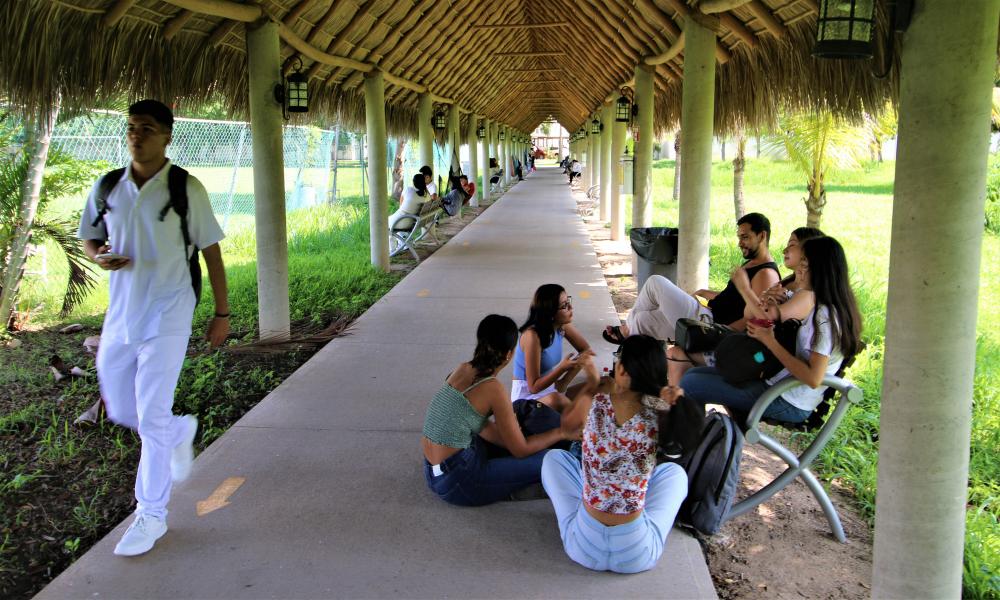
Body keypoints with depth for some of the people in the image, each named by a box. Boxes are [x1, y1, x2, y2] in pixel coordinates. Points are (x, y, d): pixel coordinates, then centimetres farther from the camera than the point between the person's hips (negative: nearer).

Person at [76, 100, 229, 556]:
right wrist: (99, 256, -9)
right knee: (119, 412, 15)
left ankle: (151, 515, 11)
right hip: (119, 317, 5)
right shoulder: (106, 188, 3)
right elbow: (88, 237, 16)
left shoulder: (186, 190, -9)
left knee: (152, 419, -5)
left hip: (167, 318, -5)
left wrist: (222, 313, -2)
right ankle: (181, 431, 46)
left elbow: (211, 251, -3)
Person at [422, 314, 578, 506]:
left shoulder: (463, 369, 4)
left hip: (433, 471, 9)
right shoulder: (493, 389, -17)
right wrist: (560, 433, 5)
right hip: (456, 481, -8)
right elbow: (521, 450, -8)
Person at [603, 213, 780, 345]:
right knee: (643, 319, 14)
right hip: (707, 315, 11)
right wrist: (705, 293, 24)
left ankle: (629, 328, 22)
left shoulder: (766, 274, -17)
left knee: (656, 282, -2)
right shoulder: (750, 264, 16)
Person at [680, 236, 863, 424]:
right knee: (694, 373, 13)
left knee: (689, 383, -11)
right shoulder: (822, 308, 8)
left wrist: (770, 342, -19)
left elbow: (813, 378, -25)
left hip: (788, 403, -10)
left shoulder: (825, 315, -21)